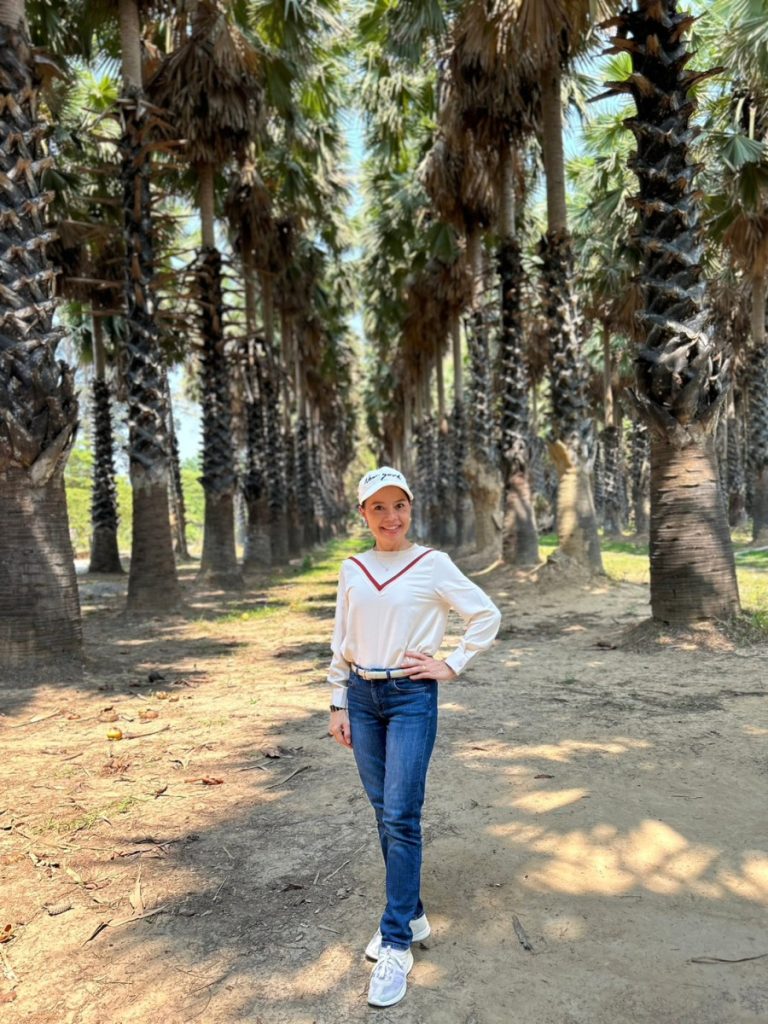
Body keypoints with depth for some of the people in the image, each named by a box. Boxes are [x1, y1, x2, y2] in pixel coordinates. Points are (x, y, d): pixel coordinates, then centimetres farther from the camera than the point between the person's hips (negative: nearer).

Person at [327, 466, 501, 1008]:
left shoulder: (433, 564, -7)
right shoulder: (352, 569, 5)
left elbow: (487, 615, -2)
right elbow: (341, 643, 9)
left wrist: (452, 665, -6)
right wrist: (339, 705, 8)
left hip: (412, 697, -4)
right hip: (363, 697, 5)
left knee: (401, 817, -5)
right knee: (384, 812, 13)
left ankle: (397, 943, 9)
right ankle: (411, 913, 30)